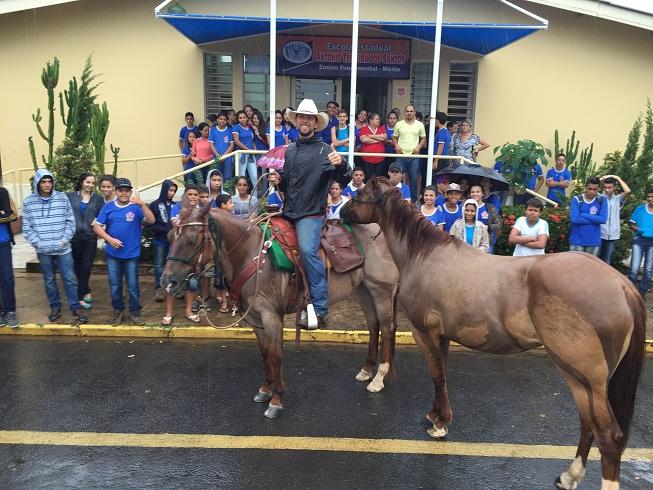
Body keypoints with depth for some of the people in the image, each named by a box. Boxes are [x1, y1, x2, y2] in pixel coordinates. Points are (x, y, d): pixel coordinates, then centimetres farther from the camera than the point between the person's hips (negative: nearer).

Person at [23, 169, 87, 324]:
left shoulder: (62, 198, -2)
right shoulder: (29, 202, -1)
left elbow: (70, 221, 1)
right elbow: (27, 227, 1)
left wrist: (65, 239, -8)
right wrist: (38, 243, -8)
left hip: (63, 248, -1)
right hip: (43, 250, 1)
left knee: (70, 279, 2)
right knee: (49, 280, 13)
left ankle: (75, 309, 12)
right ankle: (55, 307, 28)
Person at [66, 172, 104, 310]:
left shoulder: (97, 199, 7)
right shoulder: (70, 196, 4)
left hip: (90, 237, 0)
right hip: (74, 236, 0)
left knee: (86, 266, -3)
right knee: (78, 267, 7)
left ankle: (81, 295, 7)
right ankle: (86, 292, 20)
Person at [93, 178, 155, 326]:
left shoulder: (136, 207, -4)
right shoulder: (108, 207, 2)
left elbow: (151, 221, -19)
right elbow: (97, 226, 1)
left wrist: (142, 204, -31)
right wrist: (109, 239, -13)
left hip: (131, 254, -2)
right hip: (112, 254, 2)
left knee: (133, 285, 5)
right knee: (115, 285, 12)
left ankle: (135, 312, 18)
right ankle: (118, 310, 27)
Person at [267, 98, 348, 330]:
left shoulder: (324, 150, -3)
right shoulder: (290, 150, 15)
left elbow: (338, 176, -18)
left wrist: (340, 164, -40)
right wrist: (278, 181, 1)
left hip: (310, 213, -7)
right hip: (288, 211, 7)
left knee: (308, 251, -25)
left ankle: (320, 309, -19)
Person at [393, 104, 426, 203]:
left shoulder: (420, 125, 6)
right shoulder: (399, 124, 6)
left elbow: (423, 138, 11)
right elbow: (394, 137, 12)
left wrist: (419, 147, -5)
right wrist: (396, 146, -6)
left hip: (414, 156, 0)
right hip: (401, 155, 0)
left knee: (413, 180, 3)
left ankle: (413, 201, 12)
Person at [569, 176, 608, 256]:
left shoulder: (602, 201, 3)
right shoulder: (576, 199, -3)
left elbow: (603, 219, -11)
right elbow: (574, 219, -16)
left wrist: (583, 215, -12)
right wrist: (595, 219, -9)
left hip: (594, 242, 2)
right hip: (577, 241, -2)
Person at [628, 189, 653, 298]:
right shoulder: (640, 209, -1)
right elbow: (632, 225, 4)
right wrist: (639, 230, -16)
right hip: (639, 240, -1)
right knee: (634, 268, -8)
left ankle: (642, 291, 21)